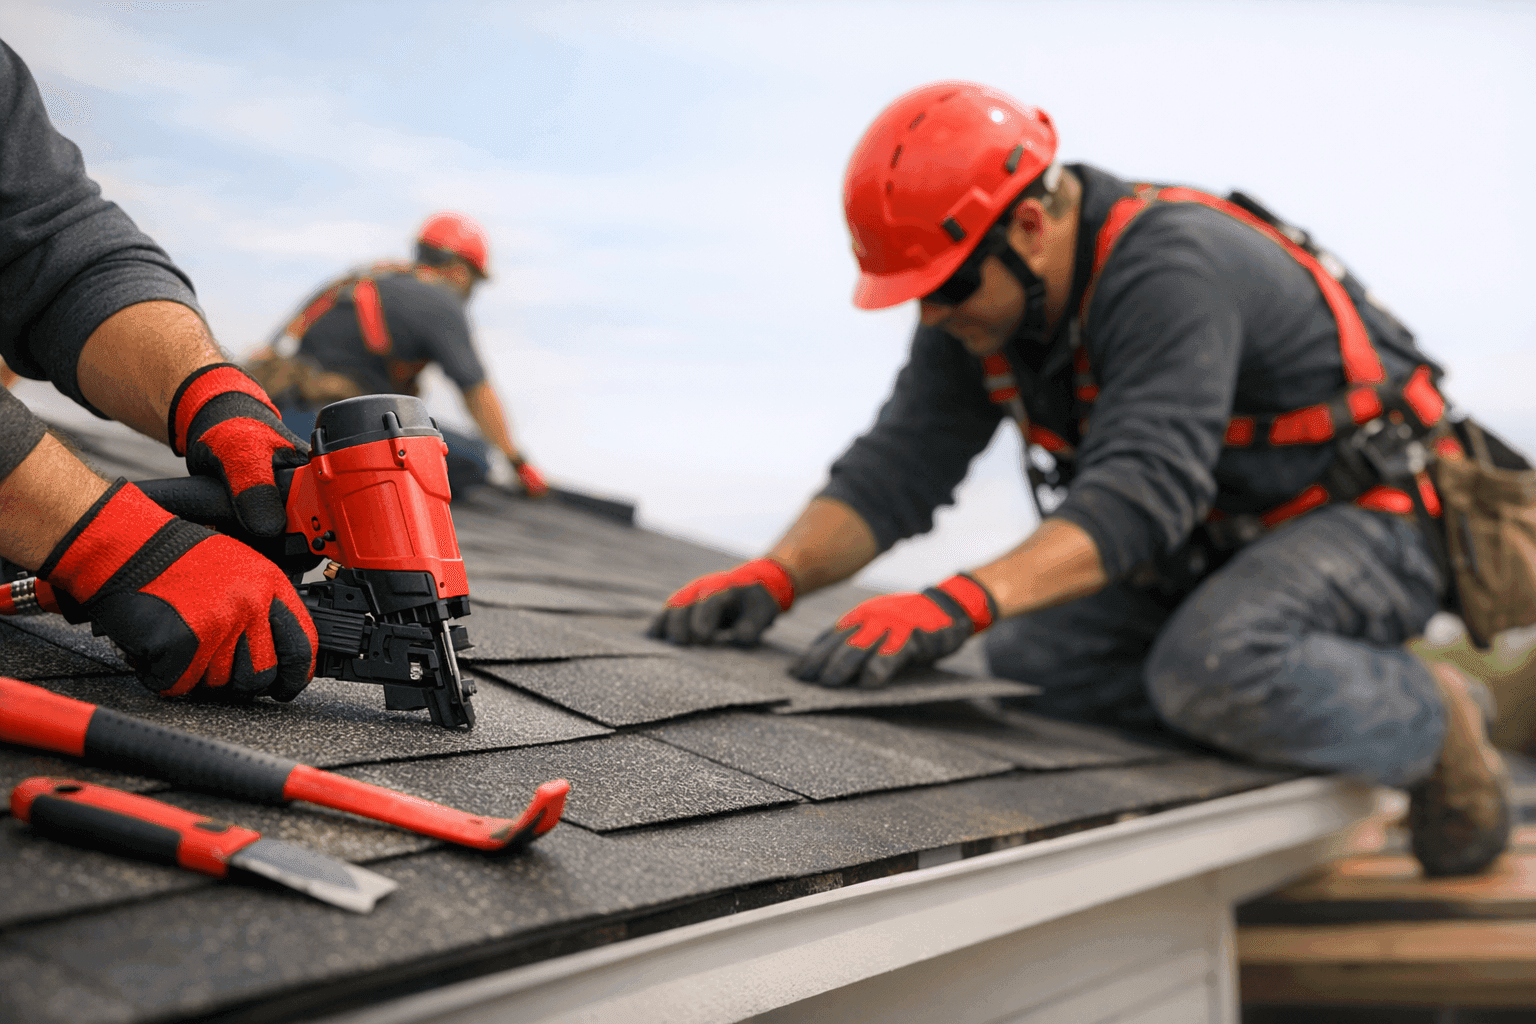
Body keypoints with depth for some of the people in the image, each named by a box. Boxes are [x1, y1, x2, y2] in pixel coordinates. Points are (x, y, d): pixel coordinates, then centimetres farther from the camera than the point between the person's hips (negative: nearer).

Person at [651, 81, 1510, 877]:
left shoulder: (1174, 270, -30)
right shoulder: (976, 305, -7)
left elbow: (1141, 487, -42)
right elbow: (899, 466, -13)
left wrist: (961, 602, -55)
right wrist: (776, 576, -30)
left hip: (1367, 521, -7)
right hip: (1217, 536, 8)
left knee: (1214, 664, -34)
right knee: (1030, 652, -11)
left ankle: (1430, 720, -6)